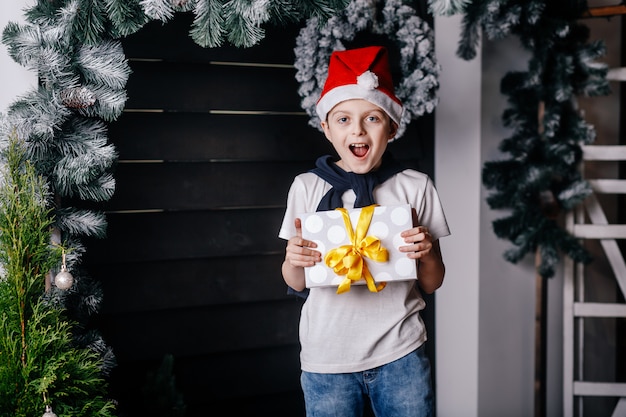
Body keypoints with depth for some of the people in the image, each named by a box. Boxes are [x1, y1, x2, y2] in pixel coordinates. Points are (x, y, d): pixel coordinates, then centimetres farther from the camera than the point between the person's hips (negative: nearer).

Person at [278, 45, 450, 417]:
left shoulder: (416, 187, 0)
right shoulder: (307, 187, 1)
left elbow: (432, 284, 6)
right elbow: (296, 284, 6)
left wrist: (427, 255, -15)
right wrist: (294, 260, -15)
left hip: (400, 356, 0)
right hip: (327, 360, 0)